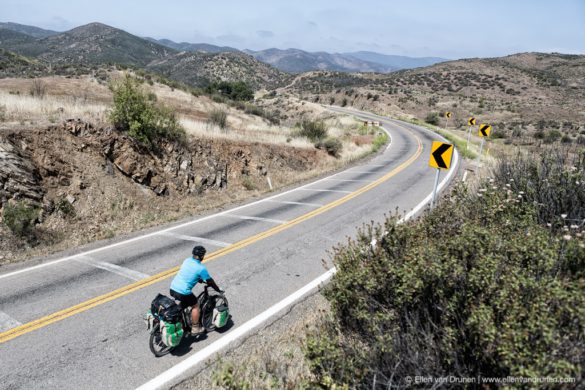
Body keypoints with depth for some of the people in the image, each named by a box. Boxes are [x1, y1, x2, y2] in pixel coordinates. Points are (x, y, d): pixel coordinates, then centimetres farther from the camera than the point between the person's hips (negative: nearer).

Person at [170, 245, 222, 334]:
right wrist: (218, 290, 15)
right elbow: (210, 281, -1)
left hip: (172, 289, 7)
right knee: (195, 305, 15)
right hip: (183, 292, -7)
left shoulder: (187, 260, 8)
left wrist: (199, 279, 38)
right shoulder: (201, 268, -12)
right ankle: (195, 328, 23)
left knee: (184, 302, 33)